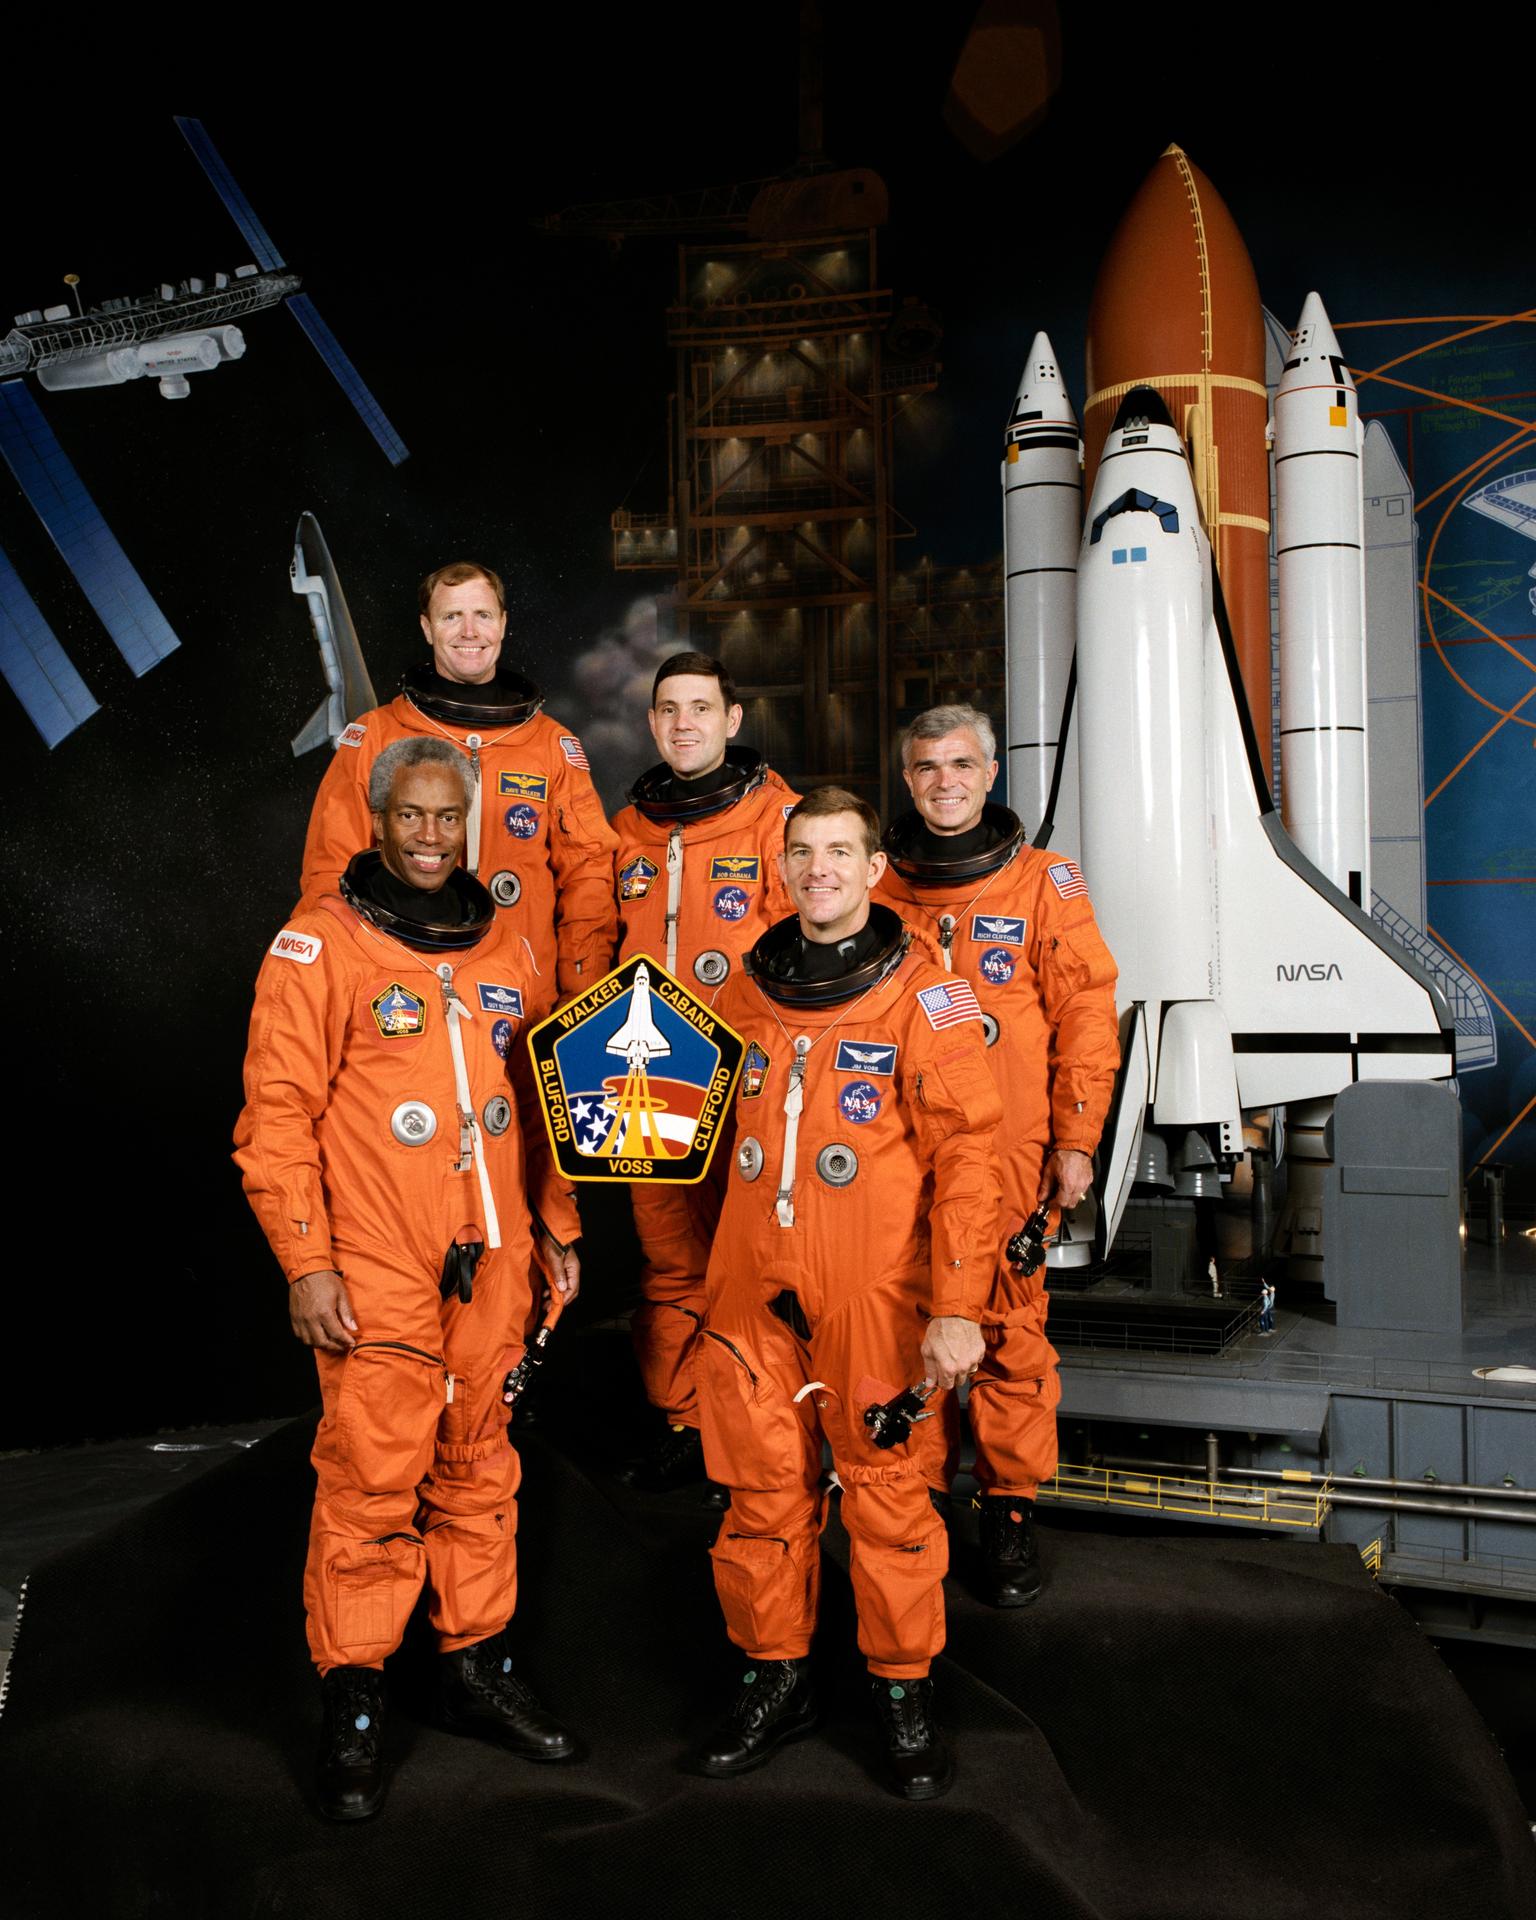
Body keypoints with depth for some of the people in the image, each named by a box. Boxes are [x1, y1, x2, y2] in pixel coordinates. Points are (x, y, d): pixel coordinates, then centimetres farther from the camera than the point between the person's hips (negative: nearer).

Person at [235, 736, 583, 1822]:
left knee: (479, 1468, 14)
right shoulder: (321, 945, -6)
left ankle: (477, 1663, 29)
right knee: (372, 1485, 1)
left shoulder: (500, 945, 10)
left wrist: (558, 1226, 17)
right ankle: (355, 1702, 18)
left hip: (492, 1265, 5)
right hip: (375, 1275, -5)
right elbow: (278, 1115, -8)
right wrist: (306, 1263, -12)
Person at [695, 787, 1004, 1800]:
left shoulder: (926, 996, -6)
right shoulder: (746, 992, 8)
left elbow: (967, 1157, -10)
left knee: (886, 1488, 4)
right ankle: (778, 1676, 29)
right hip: (754, 1289, 4)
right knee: (762, 1486, 11)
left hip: (874, 1294, -4)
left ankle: (904, 1687, 25)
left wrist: (958, 1307, -15)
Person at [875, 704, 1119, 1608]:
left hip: (1010, 1154, -2)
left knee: (1011, 1325, 2)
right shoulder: (877, 888, 7)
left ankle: (1010, 1507, 18)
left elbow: (1084, 1014, 1)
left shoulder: (1045, 882, 2)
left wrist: (1076, 1141, -3)